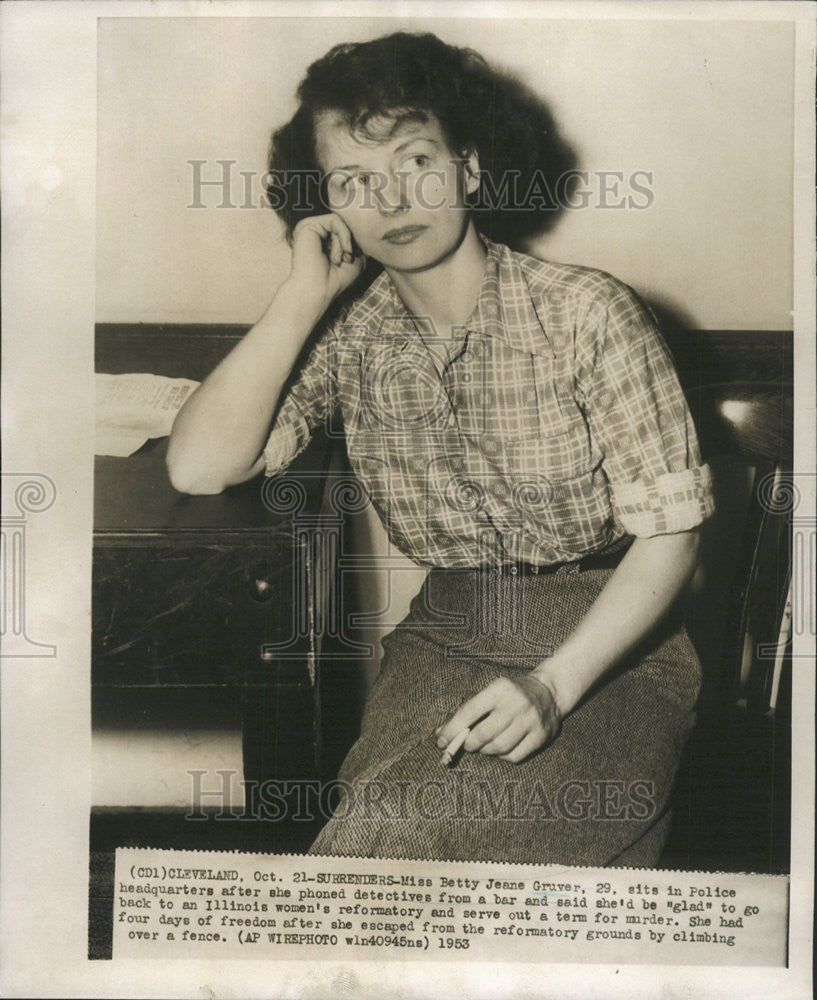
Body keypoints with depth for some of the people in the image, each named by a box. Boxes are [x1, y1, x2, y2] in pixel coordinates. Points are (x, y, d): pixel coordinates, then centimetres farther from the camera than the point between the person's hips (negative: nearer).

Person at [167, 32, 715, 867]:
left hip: (608, 644, -3)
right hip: (445, 640, 3)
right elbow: (199, 468, -10)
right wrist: (304, 293, -11)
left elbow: (668, 528, -9)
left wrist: (554, 684, -22)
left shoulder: (586, 313, -9)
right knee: (386, 822, -26)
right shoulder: (346, 334, 1)